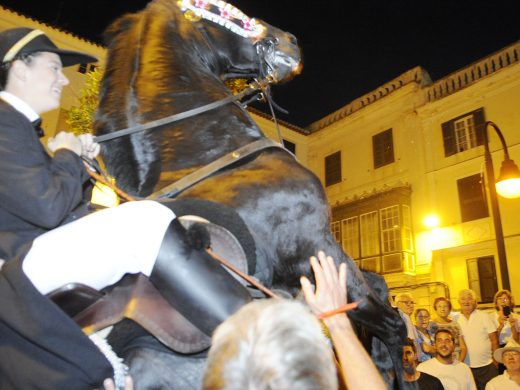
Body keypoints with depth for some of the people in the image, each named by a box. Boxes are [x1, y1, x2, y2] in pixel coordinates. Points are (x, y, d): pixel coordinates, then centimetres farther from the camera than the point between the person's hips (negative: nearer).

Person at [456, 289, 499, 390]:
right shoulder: (456, 320, 0)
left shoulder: (484, 316, -2)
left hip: (487, 366, -1)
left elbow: (494, 340, -1)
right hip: (466, 367, 1)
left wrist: (495, 360, -5)